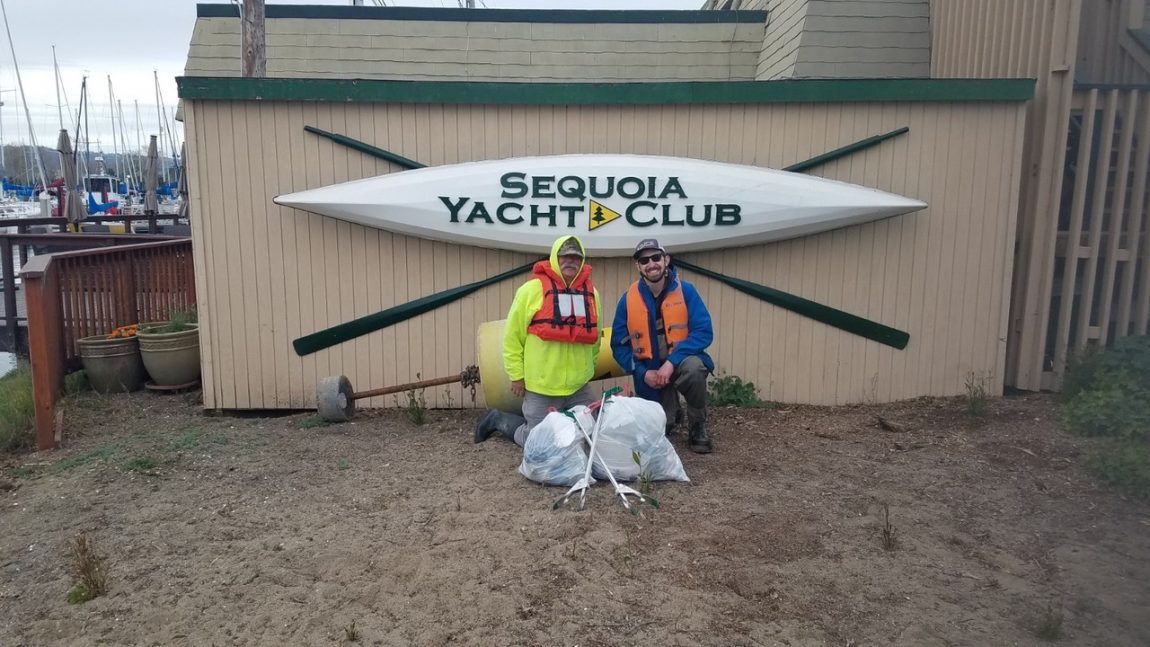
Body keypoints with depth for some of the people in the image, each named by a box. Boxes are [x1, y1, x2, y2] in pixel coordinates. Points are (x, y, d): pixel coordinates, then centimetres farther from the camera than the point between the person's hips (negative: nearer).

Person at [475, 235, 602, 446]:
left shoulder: (591, 293, 7)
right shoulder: (532, 289, -9)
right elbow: (513, 336, -5)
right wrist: (517, 376, -5)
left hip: (579, 388, 5)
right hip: (541, 388, -5)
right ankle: (498, 420, 29)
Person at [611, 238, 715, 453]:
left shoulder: (685, 291, -12)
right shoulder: (628, 300, -7)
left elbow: (703, 332, -19)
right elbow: (619, 345, -3)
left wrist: (671, 362, -28)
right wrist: (643, 373, -16)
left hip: (680, 363, -2)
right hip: (650, 373, 2)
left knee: (693, 365, -36)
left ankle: (697, 429, -10)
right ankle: (673, 415, 42)